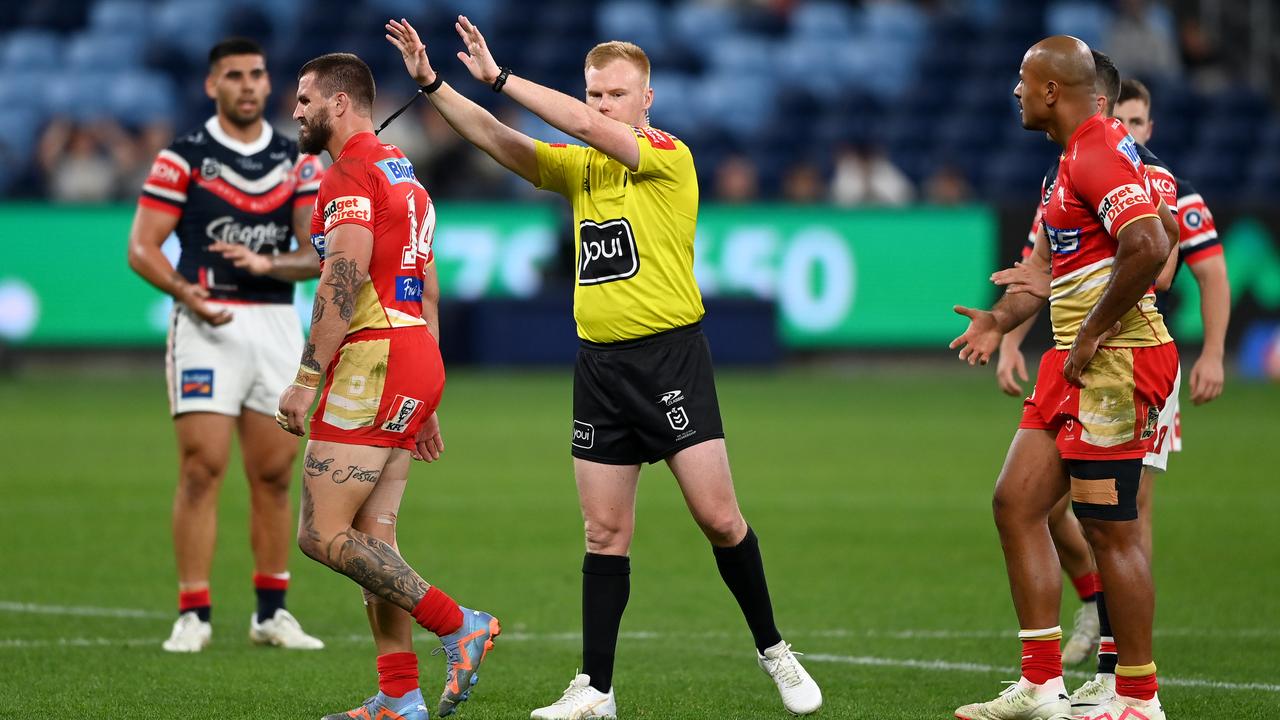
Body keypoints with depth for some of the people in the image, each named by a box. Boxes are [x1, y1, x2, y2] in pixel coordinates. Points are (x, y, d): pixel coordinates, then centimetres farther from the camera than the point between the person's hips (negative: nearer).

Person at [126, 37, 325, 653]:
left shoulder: (298, 162, 9)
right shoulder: (182, 158, 0)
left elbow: (319, 253, 4)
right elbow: (141, 248, -4)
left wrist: (268, 262, -16)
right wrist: (186, 292, -22)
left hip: (277, 322, 4)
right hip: (206, 326, -4)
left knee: (274, 474, 6)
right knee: (202, 467, -10)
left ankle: (272, 613, 15)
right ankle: (193, 614, -8)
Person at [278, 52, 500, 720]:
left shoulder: (350, 175, -9)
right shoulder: (404, 176, 22)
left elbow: (343, 283, -20)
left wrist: (306, 378, -20)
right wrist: (424, 404, 25)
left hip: (373, 363, -10)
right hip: (418, 358, 10)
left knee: (323, 534, -10)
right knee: (372, 540, 8)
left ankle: (457, 626, -12)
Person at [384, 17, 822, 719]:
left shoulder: (669, 156, -7)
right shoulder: (579, 166, 12)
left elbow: (590, 127, -20)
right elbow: (498, 140, 4)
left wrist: (500, 77, -19)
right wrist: (431, 83, -8)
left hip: (670, 353, -5)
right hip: (600, 363, 5)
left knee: (719, 516, -6)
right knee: (605, 532, 4)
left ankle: (773, 650, 13)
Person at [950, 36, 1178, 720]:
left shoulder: (1099, 152, -15)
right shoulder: (1074, 158, 18)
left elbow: (1148, 248, -28)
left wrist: (1092, 332, -20)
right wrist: (999, 319, 14)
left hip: (1116, 361, -11)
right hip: (1075, 360, 11)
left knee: (1110, 529, -5)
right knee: (1016, 502, 8)